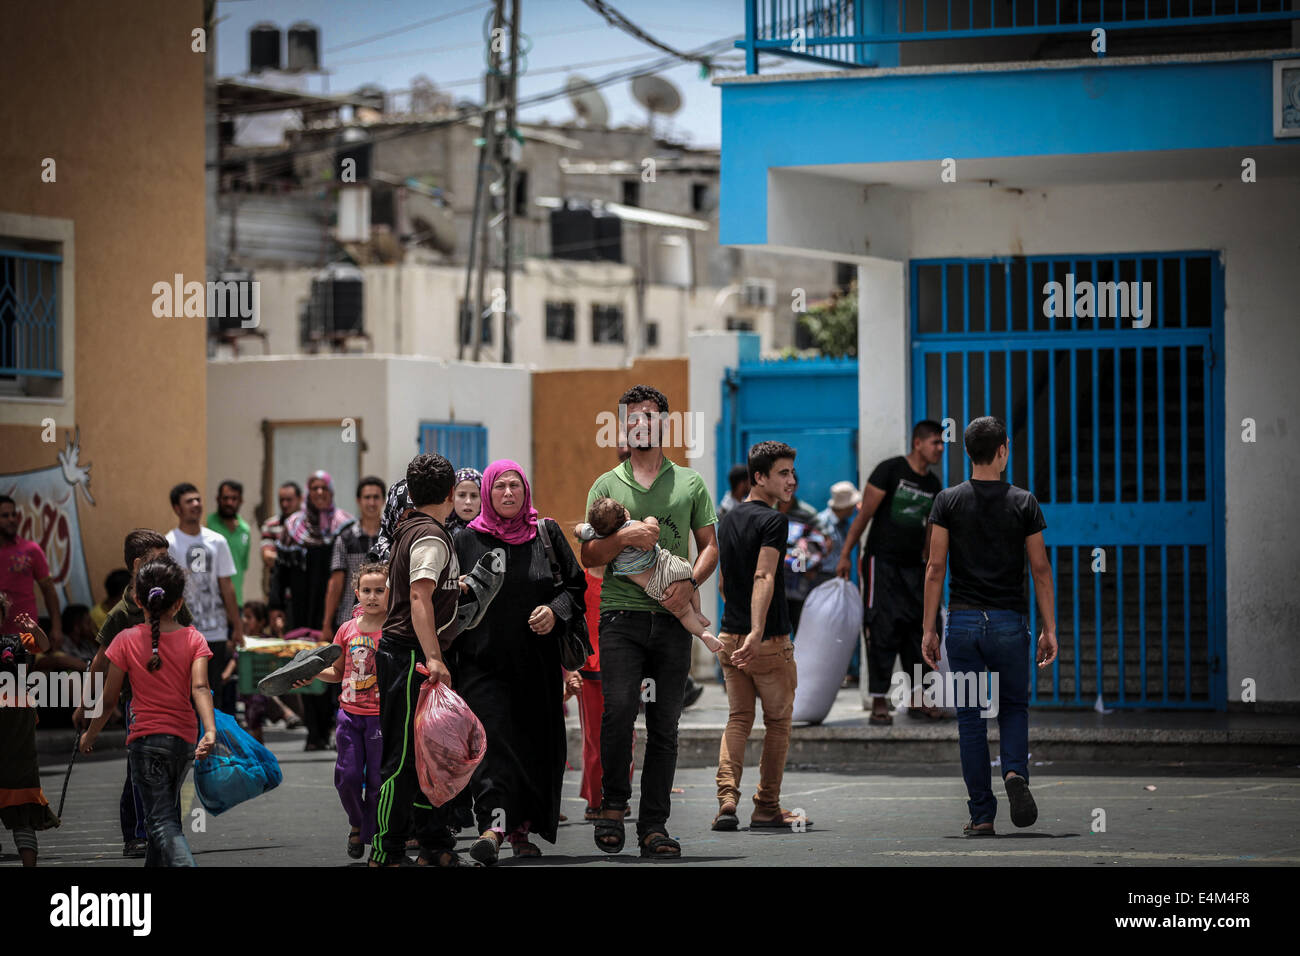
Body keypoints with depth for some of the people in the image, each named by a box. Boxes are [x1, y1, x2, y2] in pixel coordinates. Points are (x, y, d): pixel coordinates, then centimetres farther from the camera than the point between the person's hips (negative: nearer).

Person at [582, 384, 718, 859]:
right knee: (619, 708, -19)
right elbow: (588, 556, 8)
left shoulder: (689, 483, 14)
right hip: (621, 613, -1)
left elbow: (710, 546, 13)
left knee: (665, 725, 1)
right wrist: (624, 538, -12)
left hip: (672, 618, 1)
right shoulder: (607, 485, 11)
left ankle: (654, 827, 4)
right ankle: (613, 803, 0)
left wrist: (690, 582, -6)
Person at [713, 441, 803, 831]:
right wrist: (756, 632, -34)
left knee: (738, 719, 9)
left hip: (730, 637, 7)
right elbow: (764, 577, -25)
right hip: (769, 642, -7)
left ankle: (727, 800, -8)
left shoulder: (728, 520, 12)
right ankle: (767, 809, 11)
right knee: (778, 722, 7)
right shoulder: (772, 521, -13)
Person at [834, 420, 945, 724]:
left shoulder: (933, 485, 11)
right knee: (882, 630, -8)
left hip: (913, 566, 6)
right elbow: (865, 514, -9)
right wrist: (845, 555, -11)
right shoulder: (890, 470, -8)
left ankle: (918, 699, 10)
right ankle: (879, 702, -6)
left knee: (917, 630, 4)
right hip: (882, 562, -6)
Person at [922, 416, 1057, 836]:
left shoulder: (948, 501, 0)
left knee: (970, 718, 6)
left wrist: (928, 629, 1)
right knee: (1014, 707, 17)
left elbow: (935, 569, -3)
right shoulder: (1023, 503, -1)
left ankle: (982, 815, 4)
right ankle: (1015, 774, -11)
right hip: (1010, 623, 0)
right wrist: (1049, 630, 4)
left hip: (963, 622, 0)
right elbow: (1041, 570, 0)